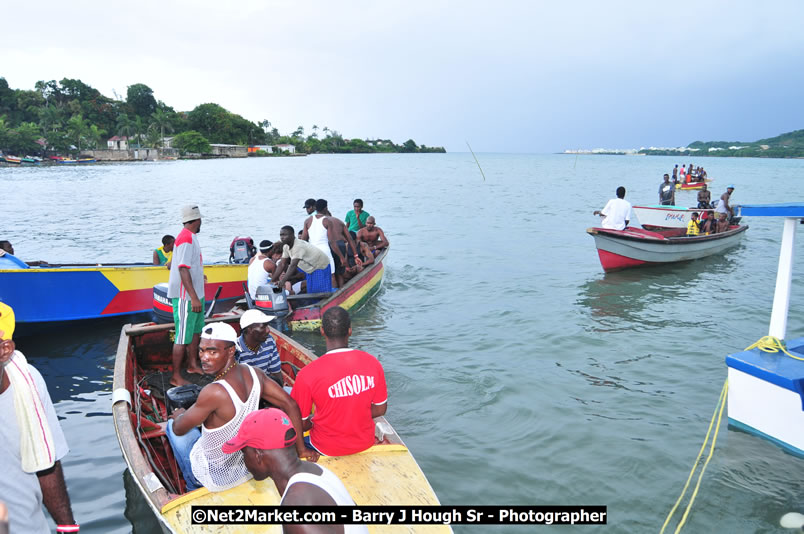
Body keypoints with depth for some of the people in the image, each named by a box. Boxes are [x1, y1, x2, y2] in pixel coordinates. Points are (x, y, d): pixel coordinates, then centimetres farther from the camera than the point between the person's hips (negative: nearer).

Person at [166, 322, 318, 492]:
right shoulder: (253, 373, -15)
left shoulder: (214, 392, -34)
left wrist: (179, 416, 6)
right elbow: (290, 405, -9)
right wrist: (301, 449, -1)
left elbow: (179, 429, -18)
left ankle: (194, 488, 33)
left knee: (172, 425, 17)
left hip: (216, 477, -6)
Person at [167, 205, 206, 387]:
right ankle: (176, 377, 3)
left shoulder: (190, 237, 13)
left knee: (195, 330, 20)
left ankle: (193, 365, 34)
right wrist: (194, 298, -29)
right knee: (183, 336, -5)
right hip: (185, 296, -10)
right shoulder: (186, 239, -20)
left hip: (195, 293, 10)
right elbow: (183, 269, -26)